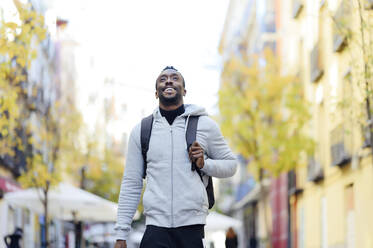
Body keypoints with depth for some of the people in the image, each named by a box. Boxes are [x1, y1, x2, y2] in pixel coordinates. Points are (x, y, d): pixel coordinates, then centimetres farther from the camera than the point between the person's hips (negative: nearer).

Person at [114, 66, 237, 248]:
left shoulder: (205, 125, 8)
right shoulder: (141, 130, 10)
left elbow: (230, 165, 15)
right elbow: (131, 184, 11)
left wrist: (204, 164, -6)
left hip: (192, 226, 0)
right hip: (156, 227, 0)